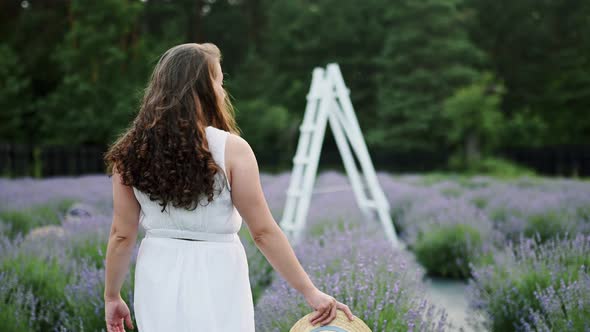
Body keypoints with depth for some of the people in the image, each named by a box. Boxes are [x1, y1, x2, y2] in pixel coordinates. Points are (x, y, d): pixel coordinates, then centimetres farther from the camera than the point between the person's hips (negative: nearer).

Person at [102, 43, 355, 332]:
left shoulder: (131, 151, -2)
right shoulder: (230, 149, -10)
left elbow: (121, 235, 1)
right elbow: (263, 232, -10)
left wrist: (112, 296, 14)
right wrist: (311, 292, -4)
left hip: (157, 278, 3)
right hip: (216, 279, -3)